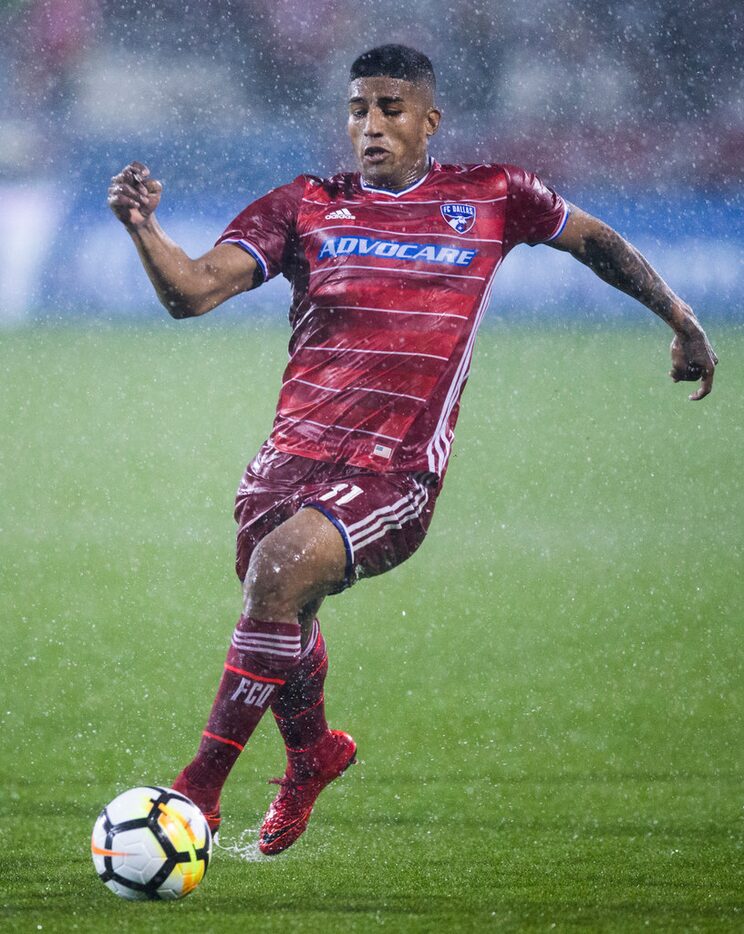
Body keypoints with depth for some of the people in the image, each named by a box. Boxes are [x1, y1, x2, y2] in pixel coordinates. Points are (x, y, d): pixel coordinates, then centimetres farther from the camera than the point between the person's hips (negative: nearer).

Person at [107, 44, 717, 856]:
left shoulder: (491, 199, 7)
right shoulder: (303, 208, 6)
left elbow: (595, 240, 25)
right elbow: (194, 291, -5)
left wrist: (682, 323, 30)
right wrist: (142, 229, -24)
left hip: (396, 476, -4)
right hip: (294, 455, 4)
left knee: (280, 570, -28)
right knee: (280, 630, 13)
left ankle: (199, 792, -22)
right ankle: (312, 753, 49)